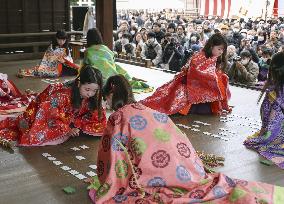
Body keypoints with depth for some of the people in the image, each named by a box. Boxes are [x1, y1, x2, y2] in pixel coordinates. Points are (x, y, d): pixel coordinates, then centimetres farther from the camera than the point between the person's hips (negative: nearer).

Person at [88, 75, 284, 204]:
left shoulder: (118, 118, -2)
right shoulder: (147, 110, 19)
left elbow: (111, 156, -1)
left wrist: (100, 185, 14)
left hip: (161, 177, -7)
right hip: (186, 168, 8)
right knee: (217, 184, 21)